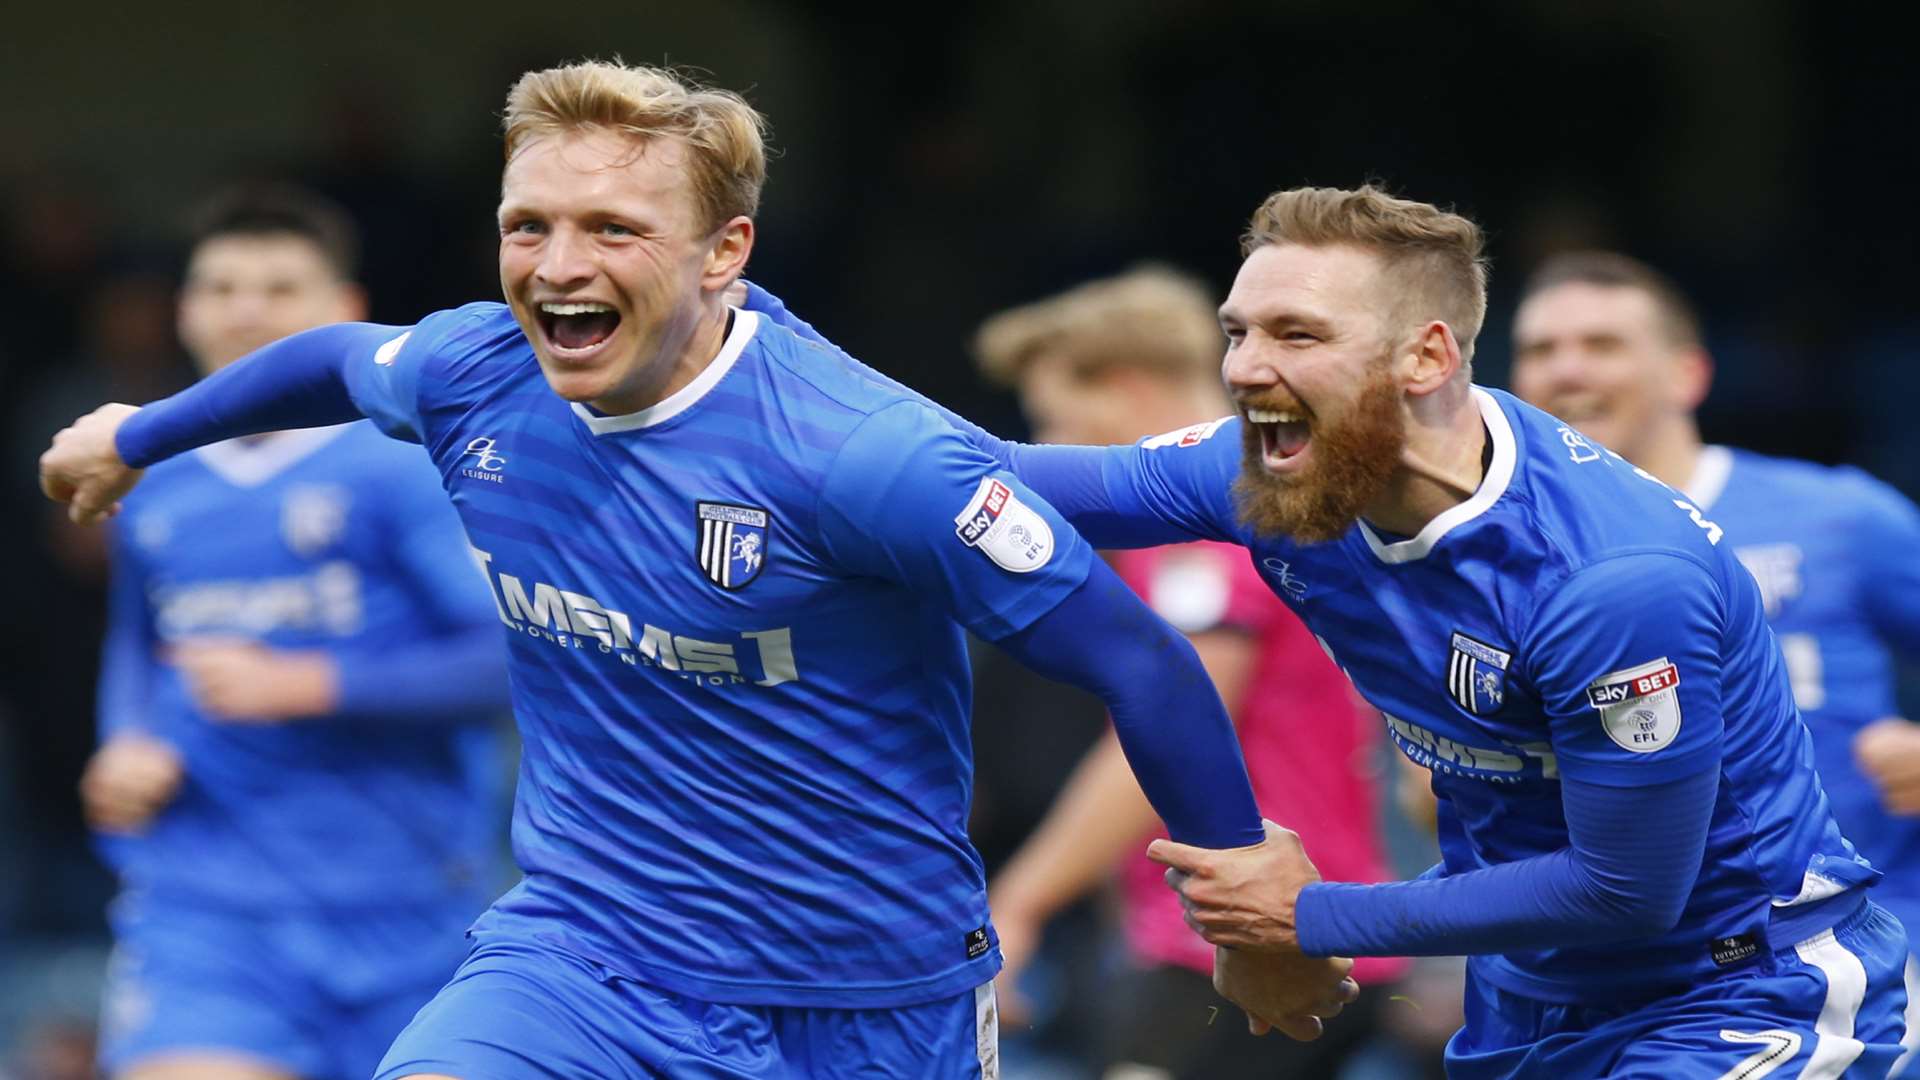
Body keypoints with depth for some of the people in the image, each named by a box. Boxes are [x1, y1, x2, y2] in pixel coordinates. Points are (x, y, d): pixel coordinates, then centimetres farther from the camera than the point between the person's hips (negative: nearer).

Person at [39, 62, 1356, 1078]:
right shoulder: (472, 377, -5)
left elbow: (1142, 664, -17)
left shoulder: (862, 453, -24)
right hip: (585, 956, 3)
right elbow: (342, 360, 21)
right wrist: (139, 436, 38)